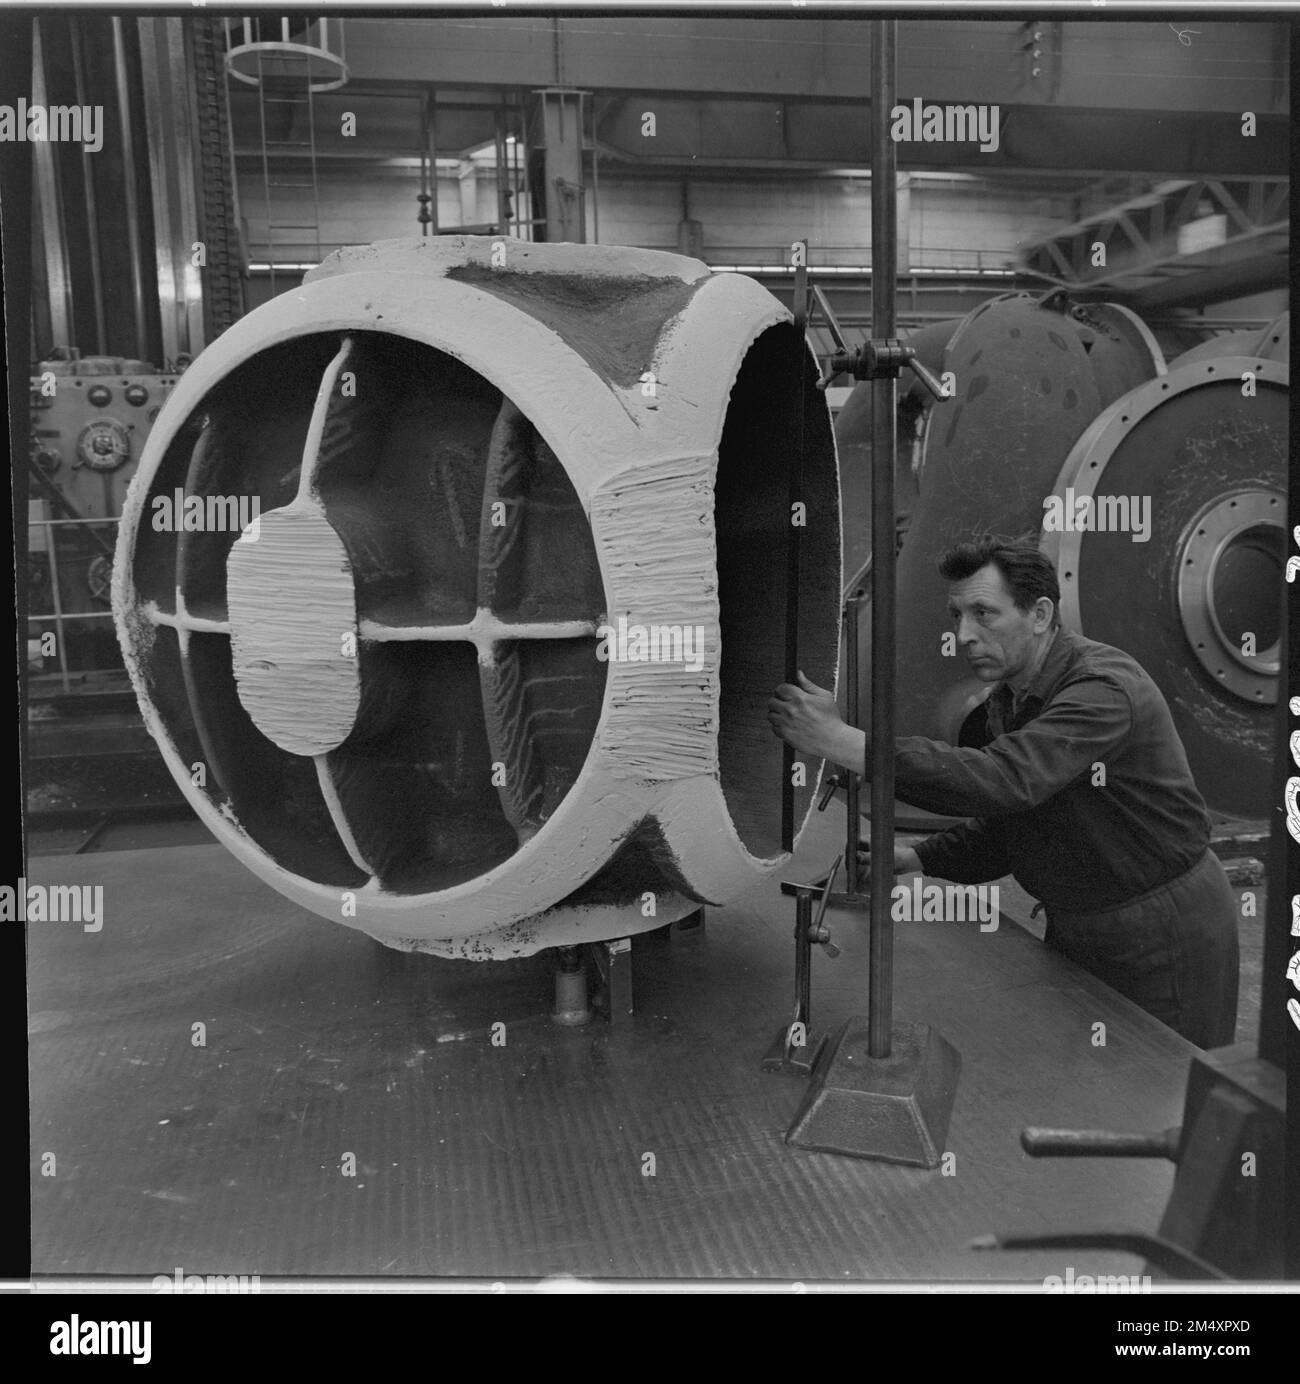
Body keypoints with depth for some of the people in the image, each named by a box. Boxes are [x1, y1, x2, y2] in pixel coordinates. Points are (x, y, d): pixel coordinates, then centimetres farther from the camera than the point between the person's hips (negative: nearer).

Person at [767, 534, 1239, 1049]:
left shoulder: (1104, 686, -26)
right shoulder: (1005, 702, 3)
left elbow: (1004, 781, -41)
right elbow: (1002, 828, 9)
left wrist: (847, 744, -44)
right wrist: (914, 858, -7)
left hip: (1165, 936, -7)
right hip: (1074, 927, 8)